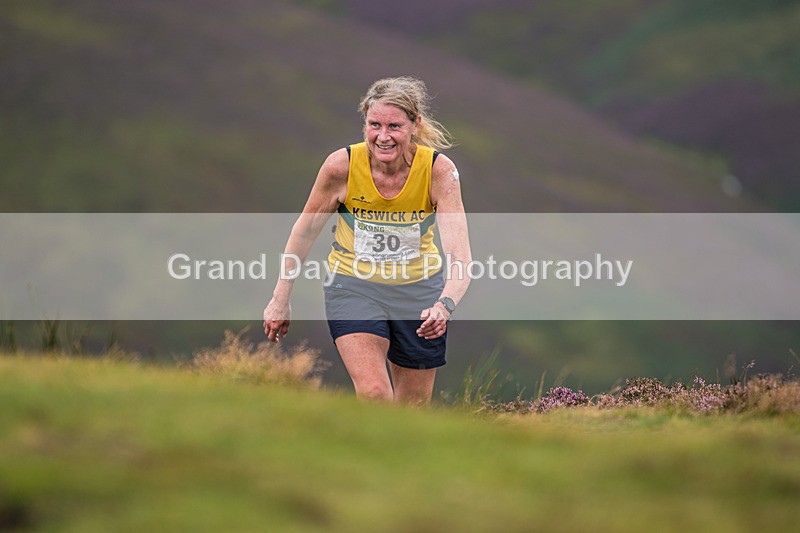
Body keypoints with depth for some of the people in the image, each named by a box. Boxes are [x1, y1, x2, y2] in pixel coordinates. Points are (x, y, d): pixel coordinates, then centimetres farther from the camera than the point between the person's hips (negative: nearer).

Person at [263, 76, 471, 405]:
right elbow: (305, 230, -4)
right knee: (373, 395, -23)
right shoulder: (341, 166, -20)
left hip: (419, 291, 1)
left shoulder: (439, 170, -21)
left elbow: (459, 254, -29)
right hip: (354, 287, -1)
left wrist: (445, 305, -48)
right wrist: (280, 299, 0)